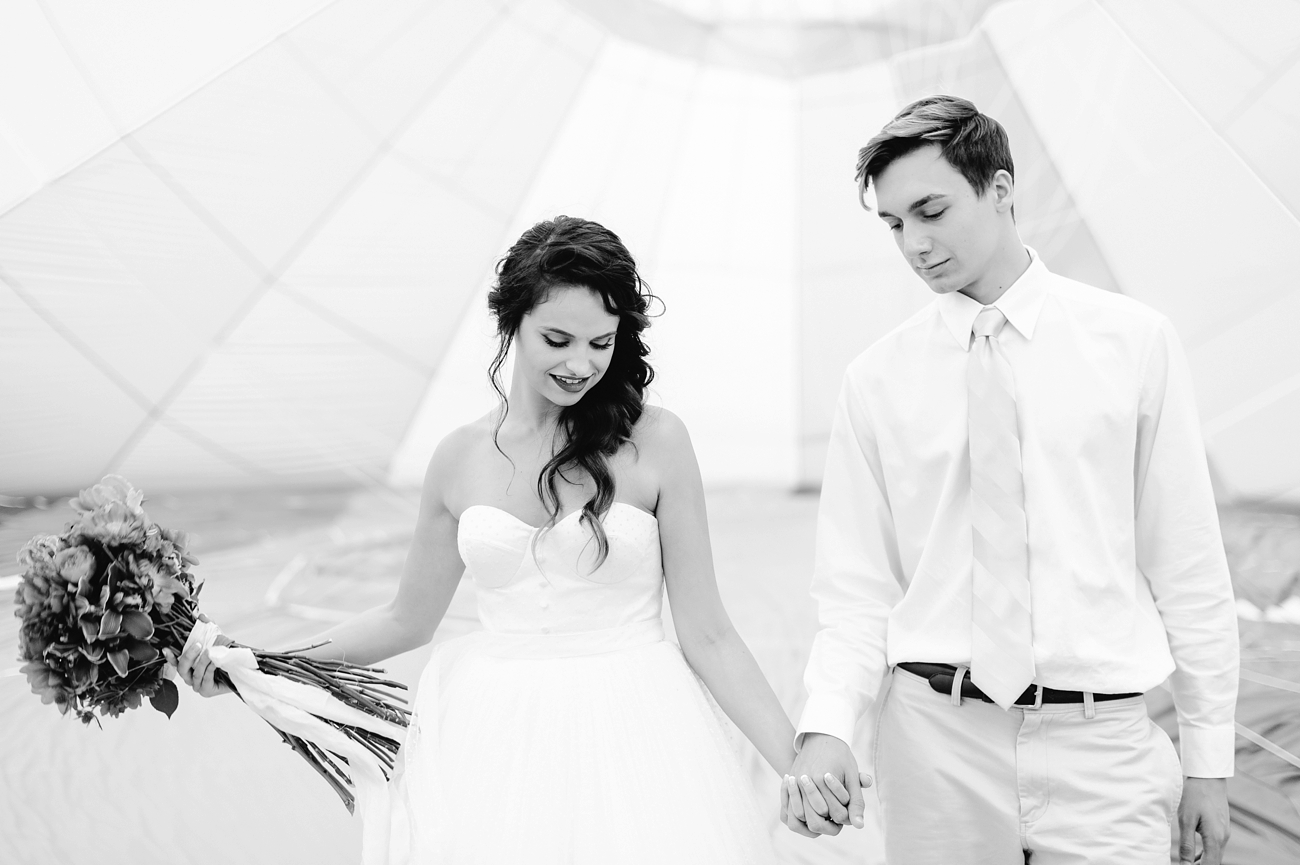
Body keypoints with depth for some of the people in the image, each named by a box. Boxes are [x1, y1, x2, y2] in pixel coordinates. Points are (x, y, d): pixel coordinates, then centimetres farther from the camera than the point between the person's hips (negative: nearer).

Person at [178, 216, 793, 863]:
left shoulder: (654, 441, -6)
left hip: (631, 737, -2)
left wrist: (799, 762, -6)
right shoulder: (460, 459, 3)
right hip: (498, 739, 2)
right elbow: (407, 619, 14)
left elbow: (706, 634, -3)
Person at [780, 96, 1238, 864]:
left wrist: (1210, 754, 2)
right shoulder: (877, 380, 2)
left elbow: (1188, 564, 1)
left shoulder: (1135, 341, -1)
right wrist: (827, 726, -14)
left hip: (1099, 743, -1)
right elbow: (857, 589, 2)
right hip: (934, 742, 1)